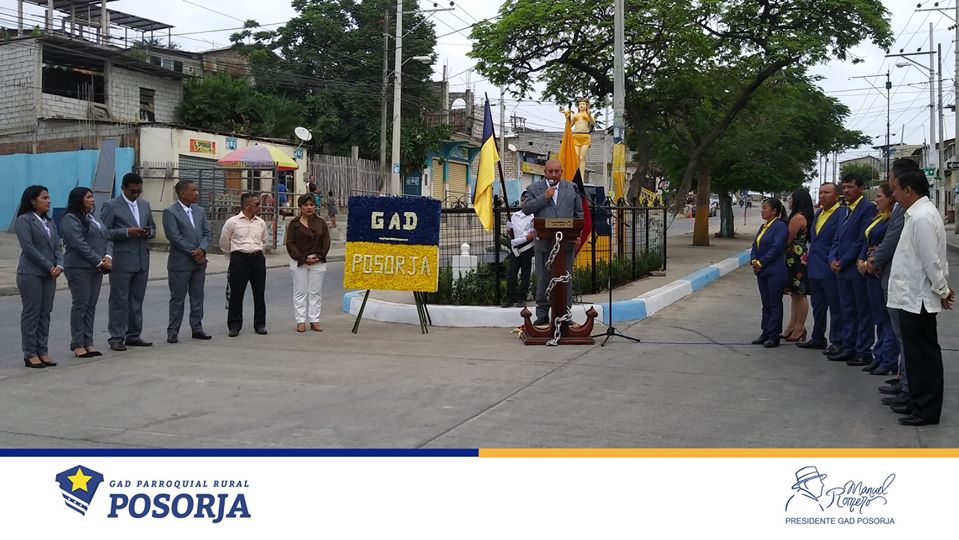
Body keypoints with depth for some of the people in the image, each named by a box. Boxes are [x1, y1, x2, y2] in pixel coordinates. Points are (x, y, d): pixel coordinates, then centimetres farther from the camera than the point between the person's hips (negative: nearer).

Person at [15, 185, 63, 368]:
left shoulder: (49, 223, 16)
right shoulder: (23, 221, -6)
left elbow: (57, 247, 12)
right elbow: (28, 248, -14)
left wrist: (59, 265, -6)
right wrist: (50, 267, -14)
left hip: (49, 275, 7)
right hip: (31, 274, -7)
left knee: (45, 313, 7)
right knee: (31, 313, -2)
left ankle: (42, 351, 12)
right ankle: (30, 354, 3)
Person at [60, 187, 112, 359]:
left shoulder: (93, 218, 18)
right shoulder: (70, 219, -8)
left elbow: (108, 239, 13)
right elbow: (79, 244, -16)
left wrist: (108, 257, -5)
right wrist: (99, 261, -15)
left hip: (96, 268, 7)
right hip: (79, 268, -7)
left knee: (91, 305, 7)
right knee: (80, 305, -4)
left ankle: (88, 343, 12)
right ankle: (78, 345, 2)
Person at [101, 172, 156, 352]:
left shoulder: (144, 205, 15)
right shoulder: (111, 206, -4)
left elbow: (153, 228, 22)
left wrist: (148, 232, -2)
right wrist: (127, 232, -18)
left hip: (142, 261, 6)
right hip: (121, 261, -6)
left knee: (137, 300, 10)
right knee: (119, 300, -2)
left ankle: (133, 336, 18)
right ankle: (116, 338, 2)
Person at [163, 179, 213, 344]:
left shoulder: (199, 211, 11)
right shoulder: (170, 212, -9)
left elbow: (207, 233, 8)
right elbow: (174, 237, -16)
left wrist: (202, 249, -11)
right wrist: (194, 252, -15)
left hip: (199, 262, 6)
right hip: (180, 263, -6)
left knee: (197, 297, 10)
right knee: (177, 298, 1)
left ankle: (196, 329, 19)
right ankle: (173, 332, 8)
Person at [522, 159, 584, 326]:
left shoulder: (572, 188, 11)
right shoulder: (534, 188, 8)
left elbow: (579, 213, 11)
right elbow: (526, 209, -4)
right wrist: (544, 197, -11)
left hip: (566, 242, 1)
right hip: (543, 242, -1)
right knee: (543, 279, 4)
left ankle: (564, 313, 10)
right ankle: (542, 314, 12)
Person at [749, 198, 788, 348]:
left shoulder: (780, 226, -11)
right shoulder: (764, 227, 15)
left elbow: (776, 248, -18)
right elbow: (755, 246, 15)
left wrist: (760, 263, -15)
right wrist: (753, 261, -3)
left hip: (775, 272, -8)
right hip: (762, 272, 9)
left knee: (775, 304, -1)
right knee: (766, 304, 13)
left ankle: (774, 335, 3)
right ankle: (766, 333, 19)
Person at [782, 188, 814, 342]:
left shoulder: (798, 217, -17)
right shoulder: (799, 216, 14)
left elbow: (788, 239, -16)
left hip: (797, 258, -10)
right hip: (794, 258, 10)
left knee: (799, 294, -2)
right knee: (794, 293, 14)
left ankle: (800, 327, 4)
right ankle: (793, 326, 20)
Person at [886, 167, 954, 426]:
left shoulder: (922, 217, -21)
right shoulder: (918, 213, 11)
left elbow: (931, 260, -20)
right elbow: (932, 258, 15)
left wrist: (942, 291, -10)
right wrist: (942, 287, 15)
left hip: (918, 299, -10)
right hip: (912, 297, 10)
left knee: (923, 355, -1)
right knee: (917, 354, 17)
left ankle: (927, 411, 7)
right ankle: (918, 402, 27)